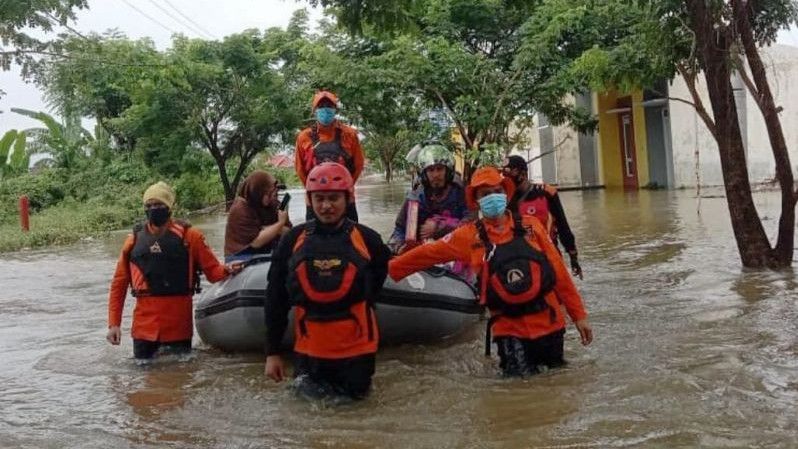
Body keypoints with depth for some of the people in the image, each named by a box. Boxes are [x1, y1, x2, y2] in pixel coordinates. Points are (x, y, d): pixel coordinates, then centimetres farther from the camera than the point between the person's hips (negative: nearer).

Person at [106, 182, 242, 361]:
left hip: (178, 327, -2)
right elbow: (119, 284, 9)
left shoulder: (189, 235, 1)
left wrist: (227, 270, -22)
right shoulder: (135, 239, 7)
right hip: (144, 325, 2)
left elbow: (212, 270, 0)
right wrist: (114, 323, 4)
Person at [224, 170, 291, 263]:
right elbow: (256, 241, -19)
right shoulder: (240, 210, -13)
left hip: (266, 254, 6)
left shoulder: (273, 205, 4)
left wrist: (268, 230, -17)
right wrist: (280, 223, -21)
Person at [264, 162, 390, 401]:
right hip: (308, 345, 1)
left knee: (355, 393, 14)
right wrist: (272, 351, 1)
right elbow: (275, 298, 0)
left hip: (355, 344, -1)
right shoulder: (293, 240, -6)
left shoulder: (367, 240, -10)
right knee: (309, 396, 16)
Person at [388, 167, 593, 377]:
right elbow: (428, 253, 3)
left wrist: (578, 314, 3)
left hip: (548, 322, 2)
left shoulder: (530, 226, -1)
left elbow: (558, 271, 2)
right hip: (509, 329, -2)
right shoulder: (470, 235, -3)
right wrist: (388, 269, 2)